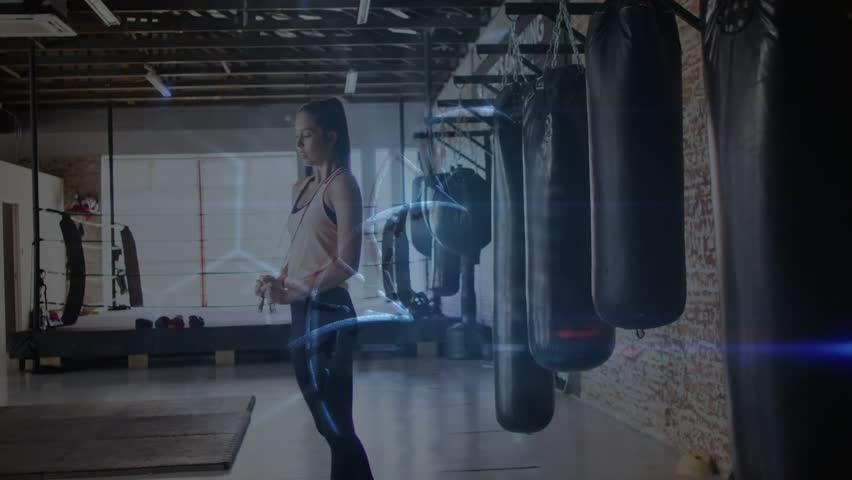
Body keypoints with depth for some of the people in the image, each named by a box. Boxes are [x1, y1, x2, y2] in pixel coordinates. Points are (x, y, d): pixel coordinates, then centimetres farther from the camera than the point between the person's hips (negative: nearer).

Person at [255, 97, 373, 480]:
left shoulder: (342, 184, -8)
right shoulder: (301, 188, 15)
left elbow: (347, 263, -15)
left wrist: (295, 292, -20)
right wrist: (278, 282, 1)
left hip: (327, 312, -8)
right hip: (303, 314, 8)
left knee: (337, 427, -6)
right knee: (329, 425, 13)